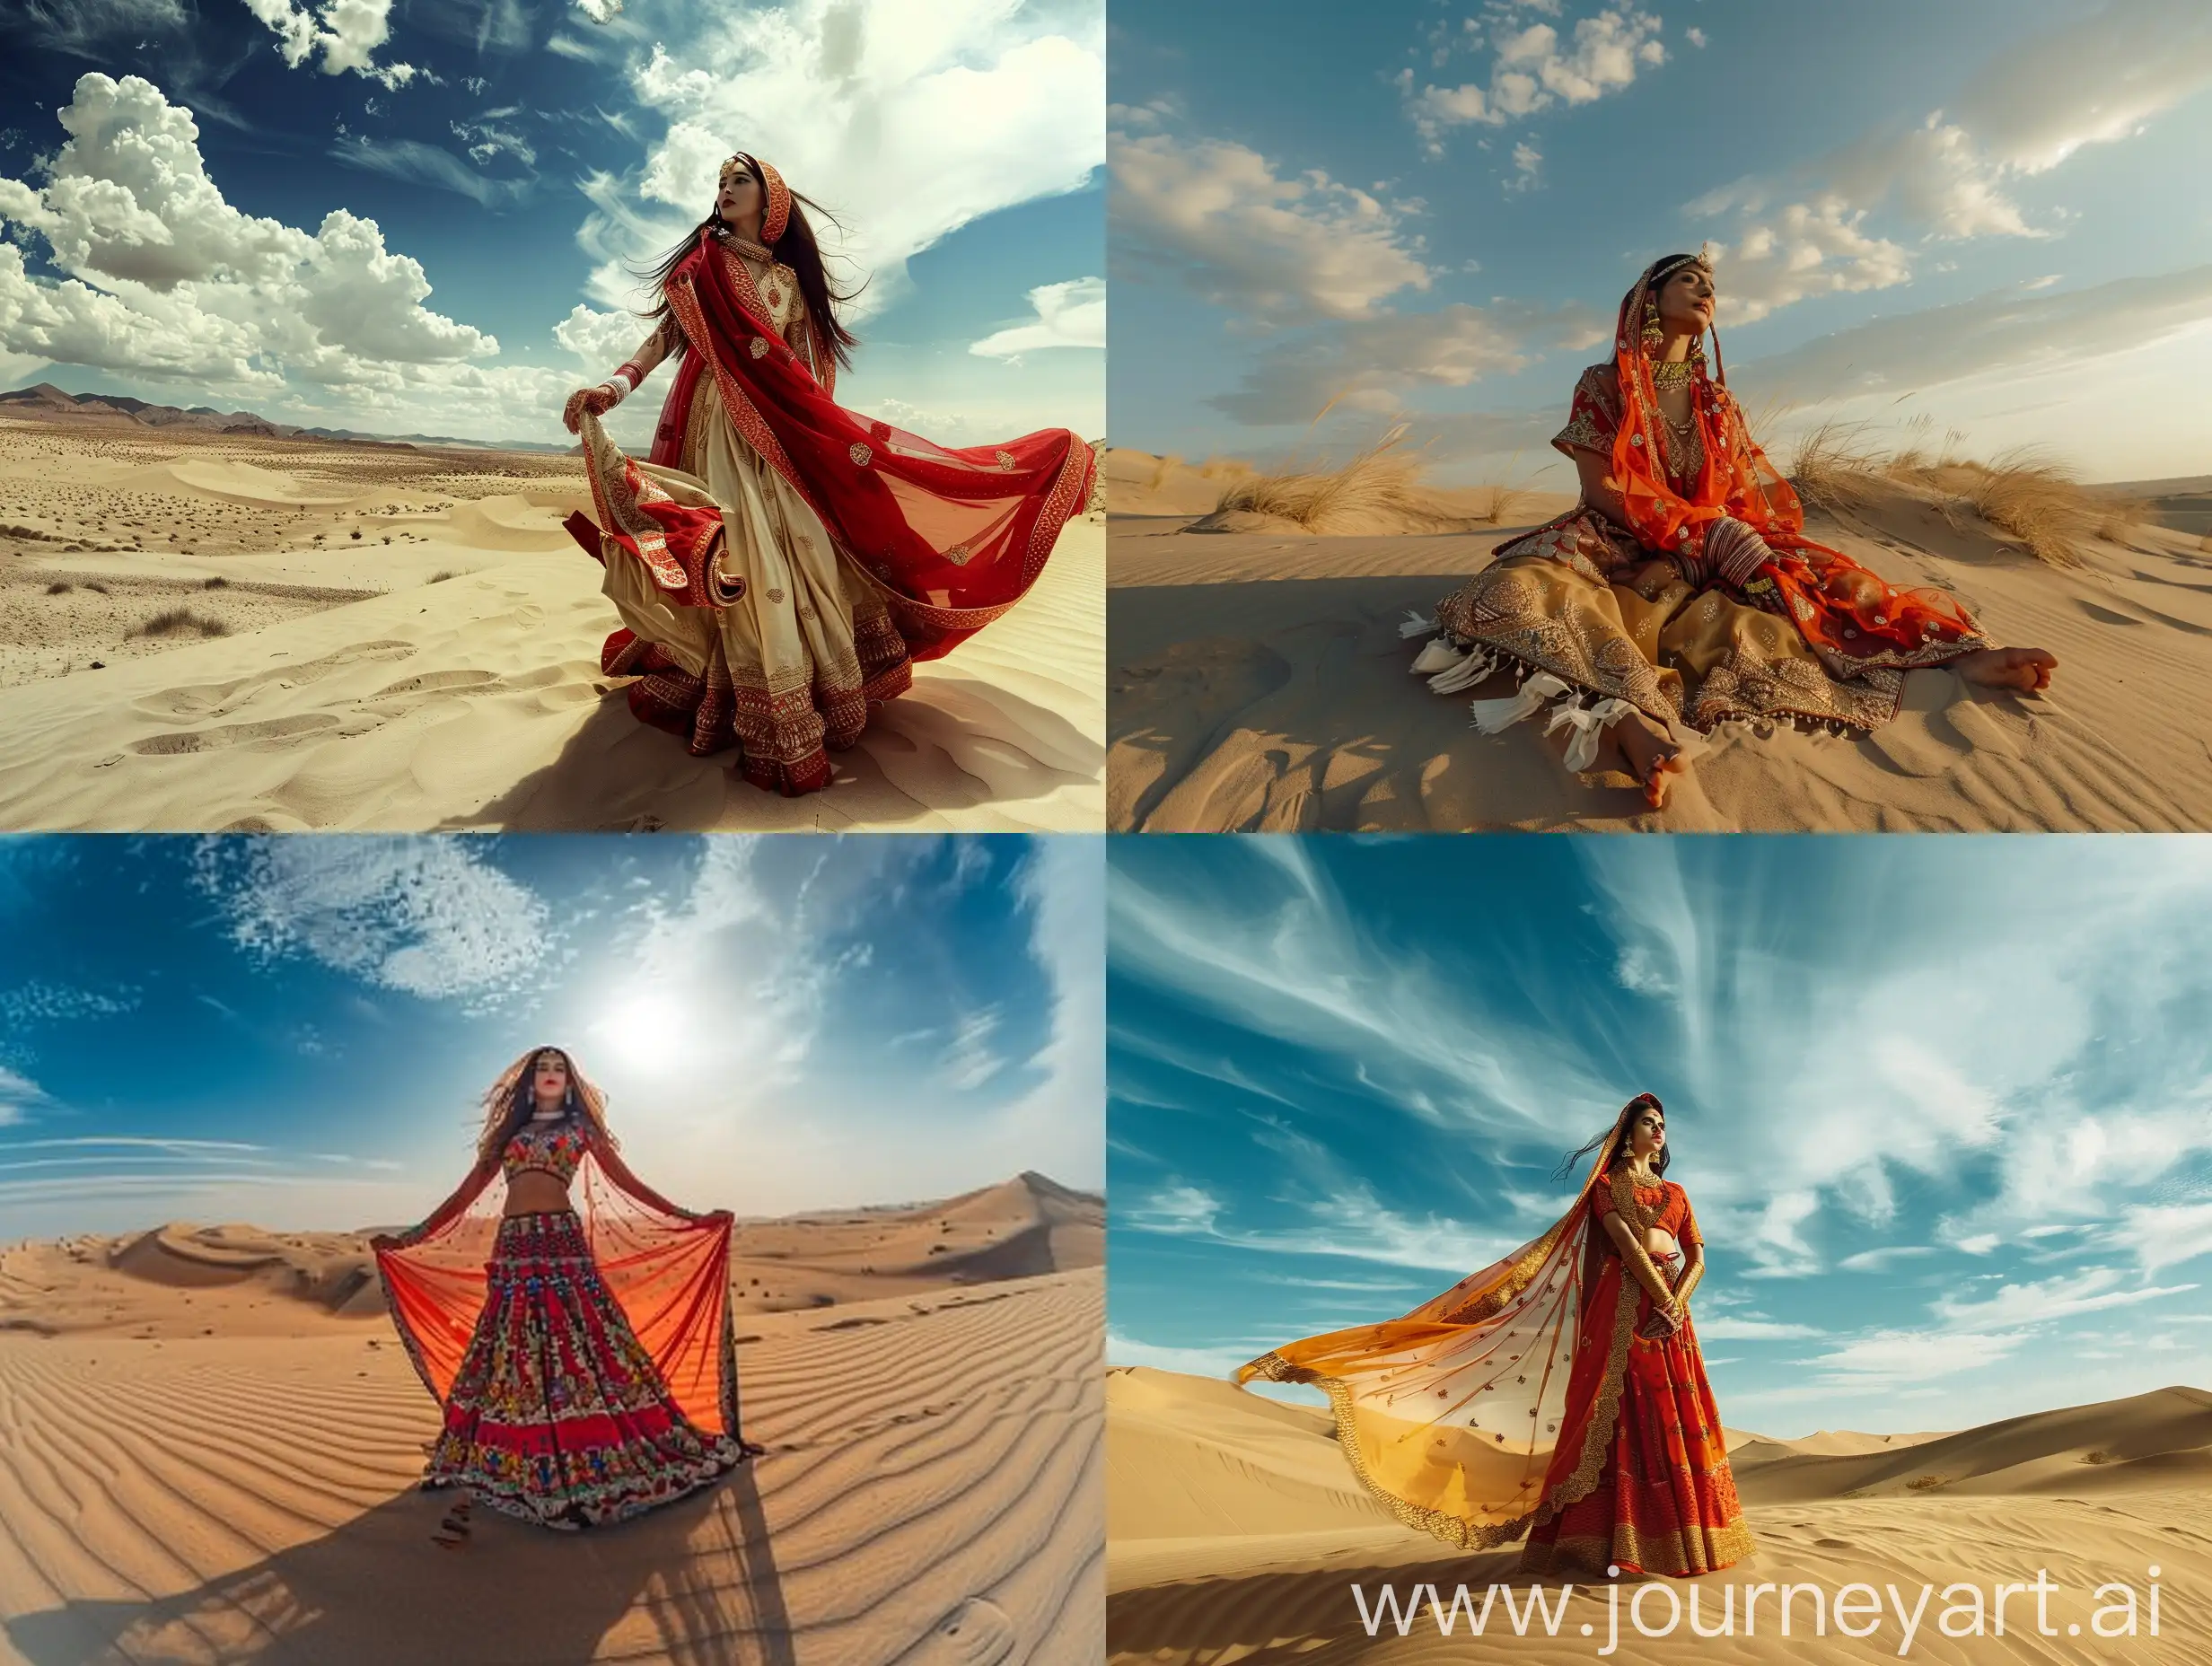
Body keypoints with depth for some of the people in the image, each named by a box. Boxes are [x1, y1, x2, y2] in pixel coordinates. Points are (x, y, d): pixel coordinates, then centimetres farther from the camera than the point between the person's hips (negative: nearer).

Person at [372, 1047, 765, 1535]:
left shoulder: (582, 1127, 15)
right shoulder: (509, 1132, 20)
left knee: (582, 1345, -6)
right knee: (506, 1355, -5)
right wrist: (411, 1237, 16)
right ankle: (474, 1480, -6)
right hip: (513, 1250, 1)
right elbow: (466, 1193, 20)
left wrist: (690, 1219, 8)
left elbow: (627, 1183, 13)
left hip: (563, 1244, -1)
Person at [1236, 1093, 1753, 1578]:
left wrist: (1677, 1305, -8)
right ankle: (1615, 1541, -11)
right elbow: (1625, 1242, -8)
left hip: (1670, 1307, 5)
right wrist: (1662, 1298, -17)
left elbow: (1697, 1257, 10)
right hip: (1623, 1303, -5)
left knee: (1677, 1419, 0)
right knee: (1622, 1411, -10)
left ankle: (1680, 1537, 4)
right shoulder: (1607, 1183, 7)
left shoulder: (1676, 1194, 20)